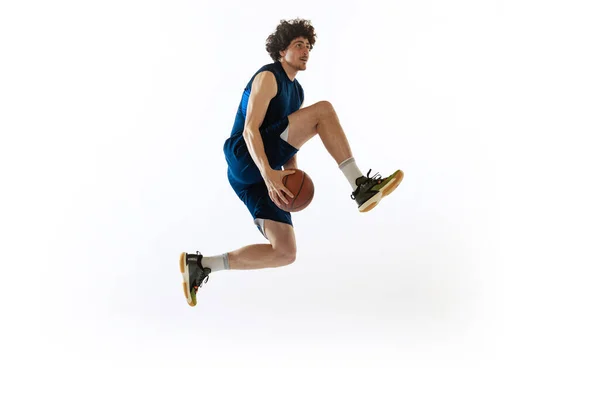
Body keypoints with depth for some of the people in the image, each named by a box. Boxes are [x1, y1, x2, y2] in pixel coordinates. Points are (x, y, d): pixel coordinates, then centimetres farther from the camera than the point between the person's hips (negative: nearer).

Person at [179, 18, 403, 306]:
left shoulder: (297, 91, 23)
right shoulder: (268, 77, -5)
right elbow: (250, 130, -16)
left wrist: (291, 175, 7)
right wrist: (269, 173, -30)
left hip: (258, 175, 9)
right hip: (246, 160, -9)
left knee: (285, 253, -1)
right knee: (324, 110, -16)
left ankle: (202, 264, 4)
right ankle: (361, 186, -20)